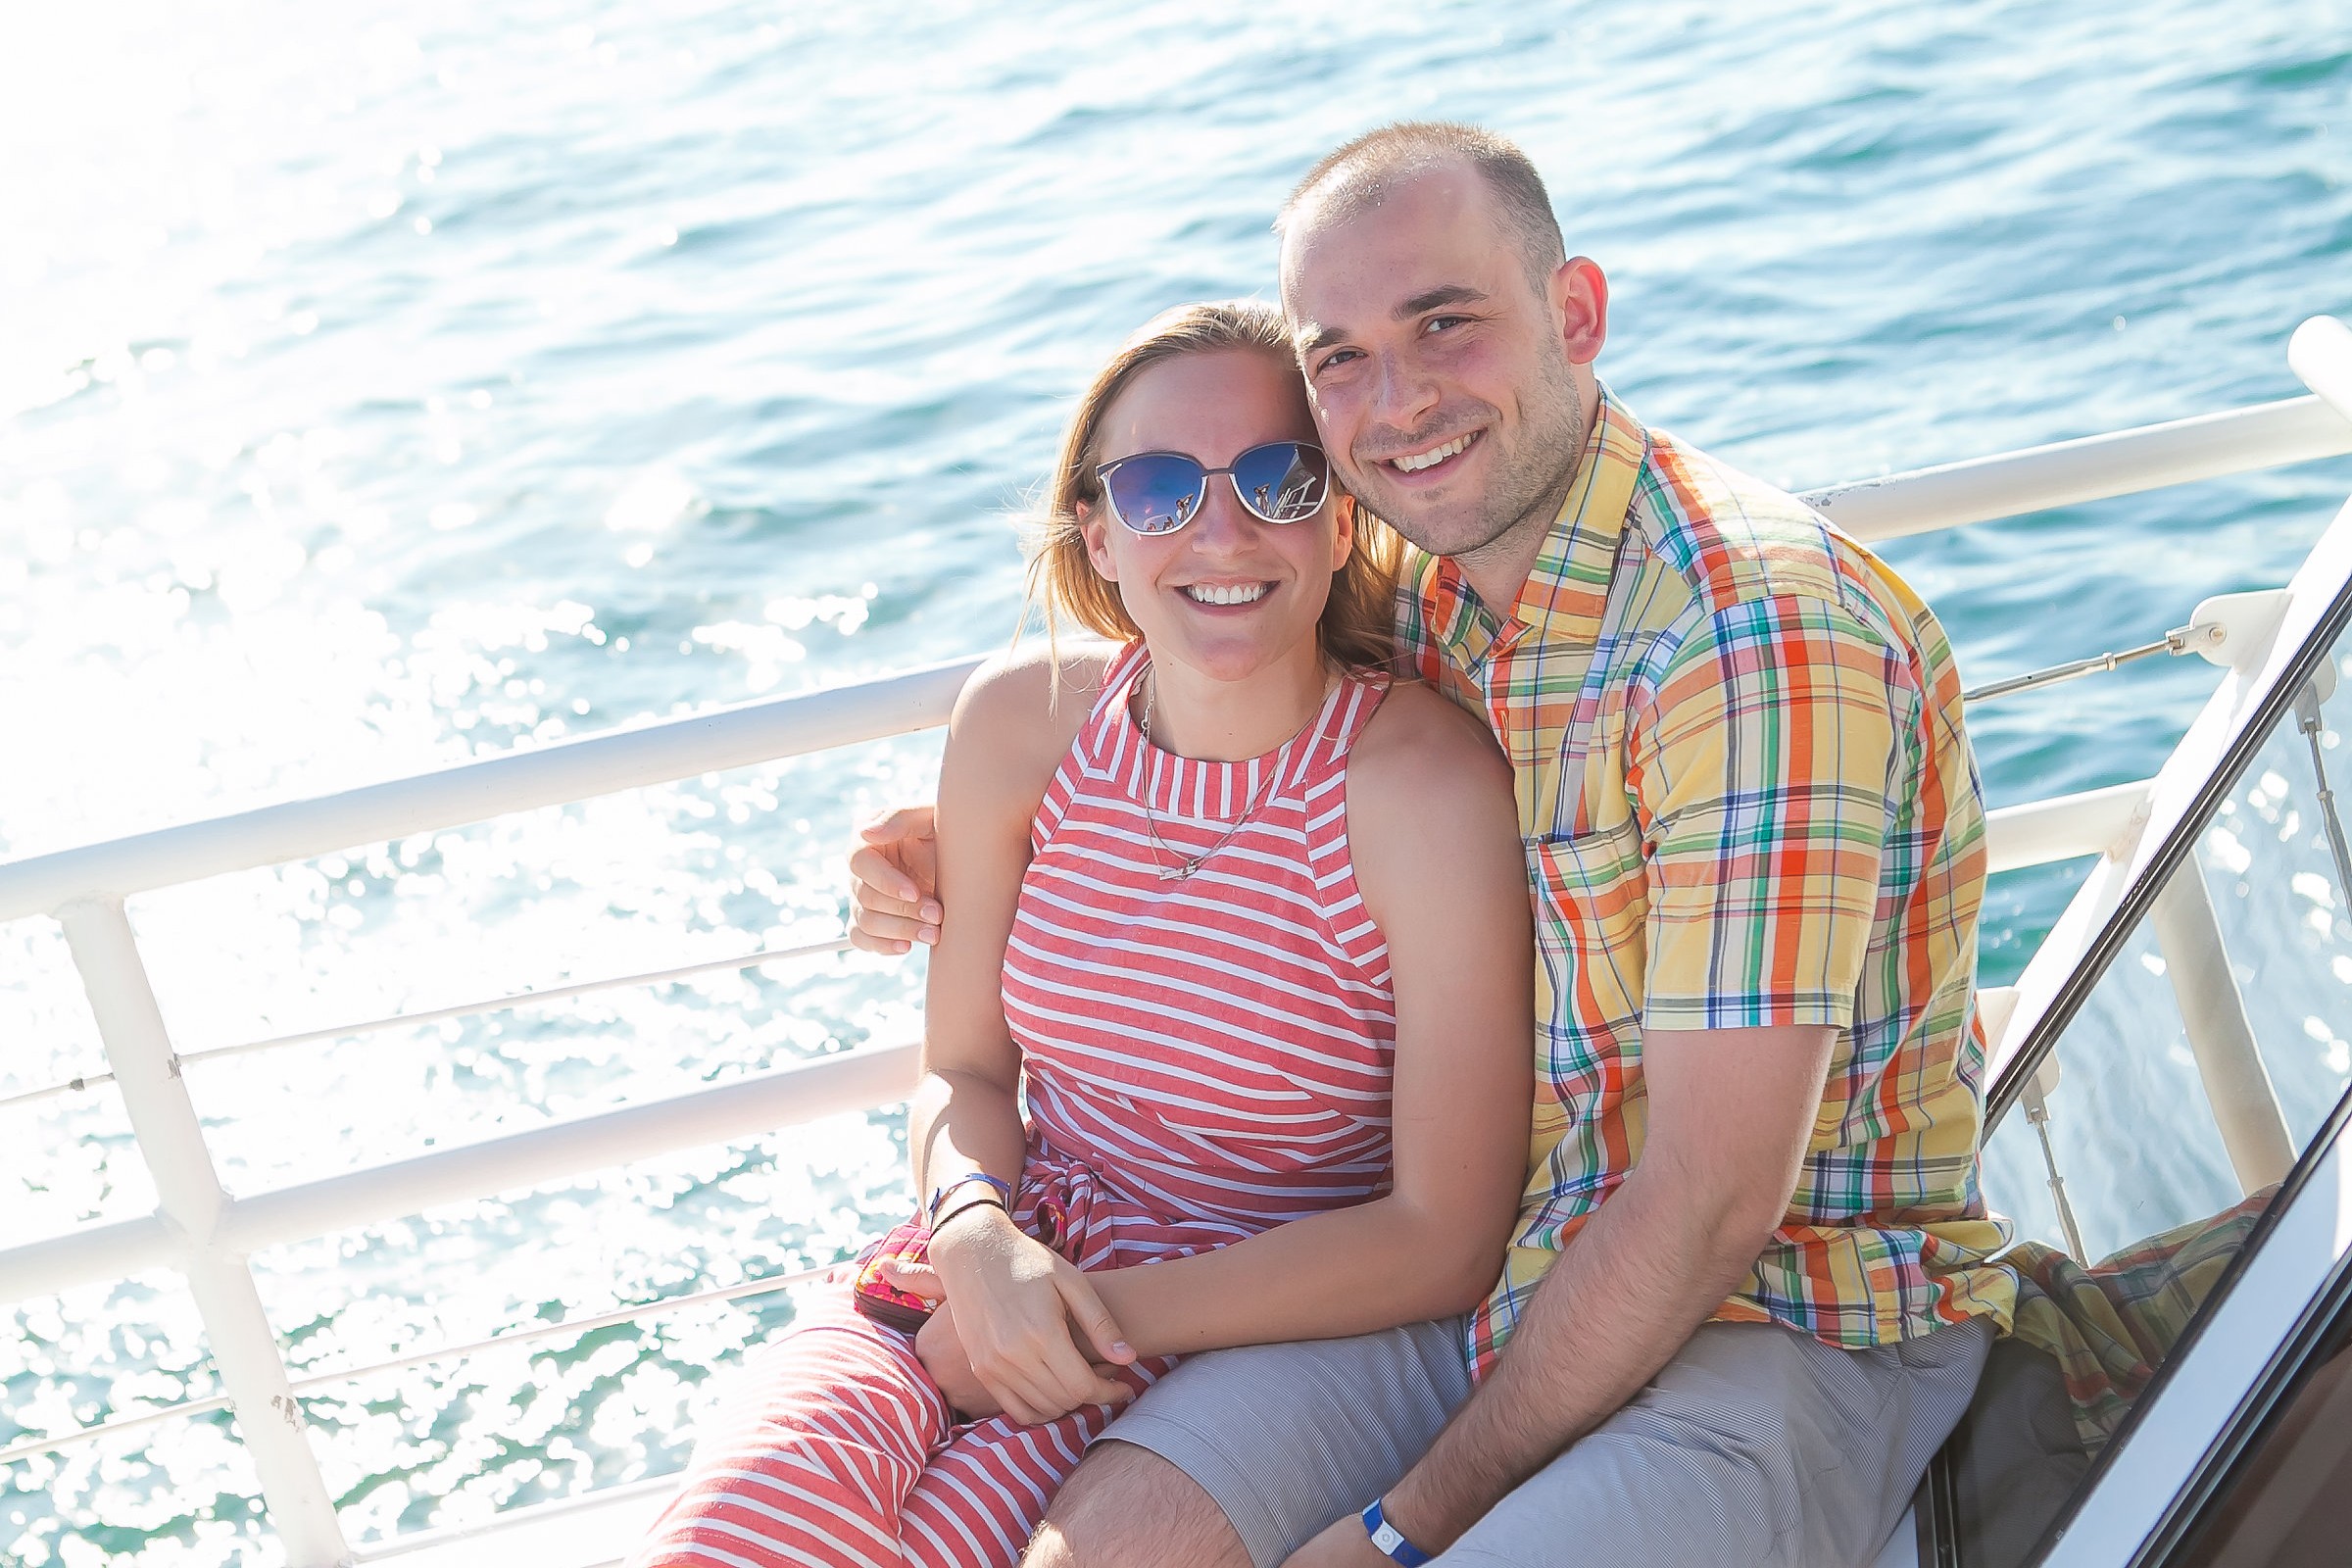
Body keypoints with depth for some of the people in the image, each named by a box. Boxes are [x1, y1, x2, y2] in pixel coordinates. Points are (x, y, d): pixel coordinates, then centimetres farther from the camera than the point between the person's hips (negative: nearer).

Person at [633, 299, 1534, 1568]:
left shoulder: (1426, 788, -15)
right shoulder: (1020, 724, 0)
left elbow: (1443, 1242, -14)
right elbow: (963, 1071, 11)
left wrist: (1115, 1313, -15)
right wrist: (978, 1238, -12)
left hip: (1271, 1333, -3)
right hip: (1001, 1265, 4)